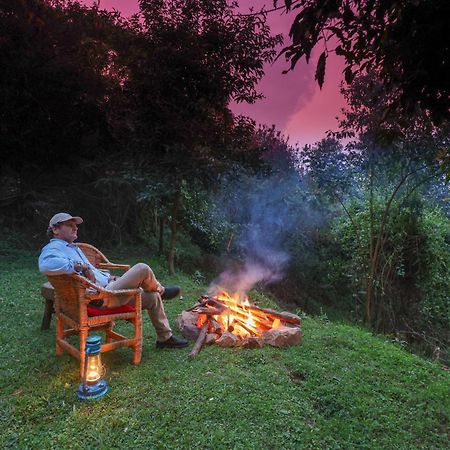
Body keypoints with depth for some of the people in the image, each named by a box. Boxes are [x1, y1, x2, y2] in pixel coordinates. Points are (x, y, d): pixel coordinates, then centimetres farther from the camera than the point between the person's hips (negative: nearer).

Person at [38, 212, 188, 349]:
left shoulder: (73, 247, 24)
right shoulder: (53, 248, -7)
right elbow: (45, 265, -33)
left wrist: (109, 277, 14)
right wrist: (79, 266, -27)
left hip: (107, 288, 10)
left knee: (153, 297, 10)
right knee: (142, 269, -17)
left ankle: (165, 338, 23)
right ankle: (161, 291, 16)